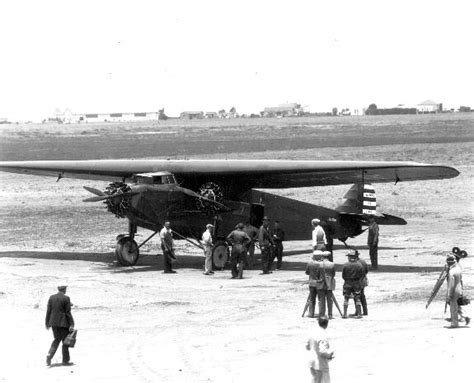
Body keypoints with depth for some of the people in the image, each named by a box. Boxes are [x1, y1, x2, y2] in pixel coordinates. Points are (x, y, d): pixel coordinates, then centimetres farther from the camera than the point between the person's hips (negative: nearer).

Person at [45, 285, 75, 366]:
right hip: (63, 323, -5)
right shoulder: (66, 298, -10)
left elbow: (48, 311, 5)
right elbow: (68, 312, -12)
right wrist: (71, 324, -9)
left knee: (57, 339, 17)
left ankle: (50, 354, -4)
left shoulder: (51, 297, 3)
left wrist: (47, 323, 12)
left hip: (53, 322, 5)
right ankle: (65, 360, 12)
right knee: (65, 341, 8)